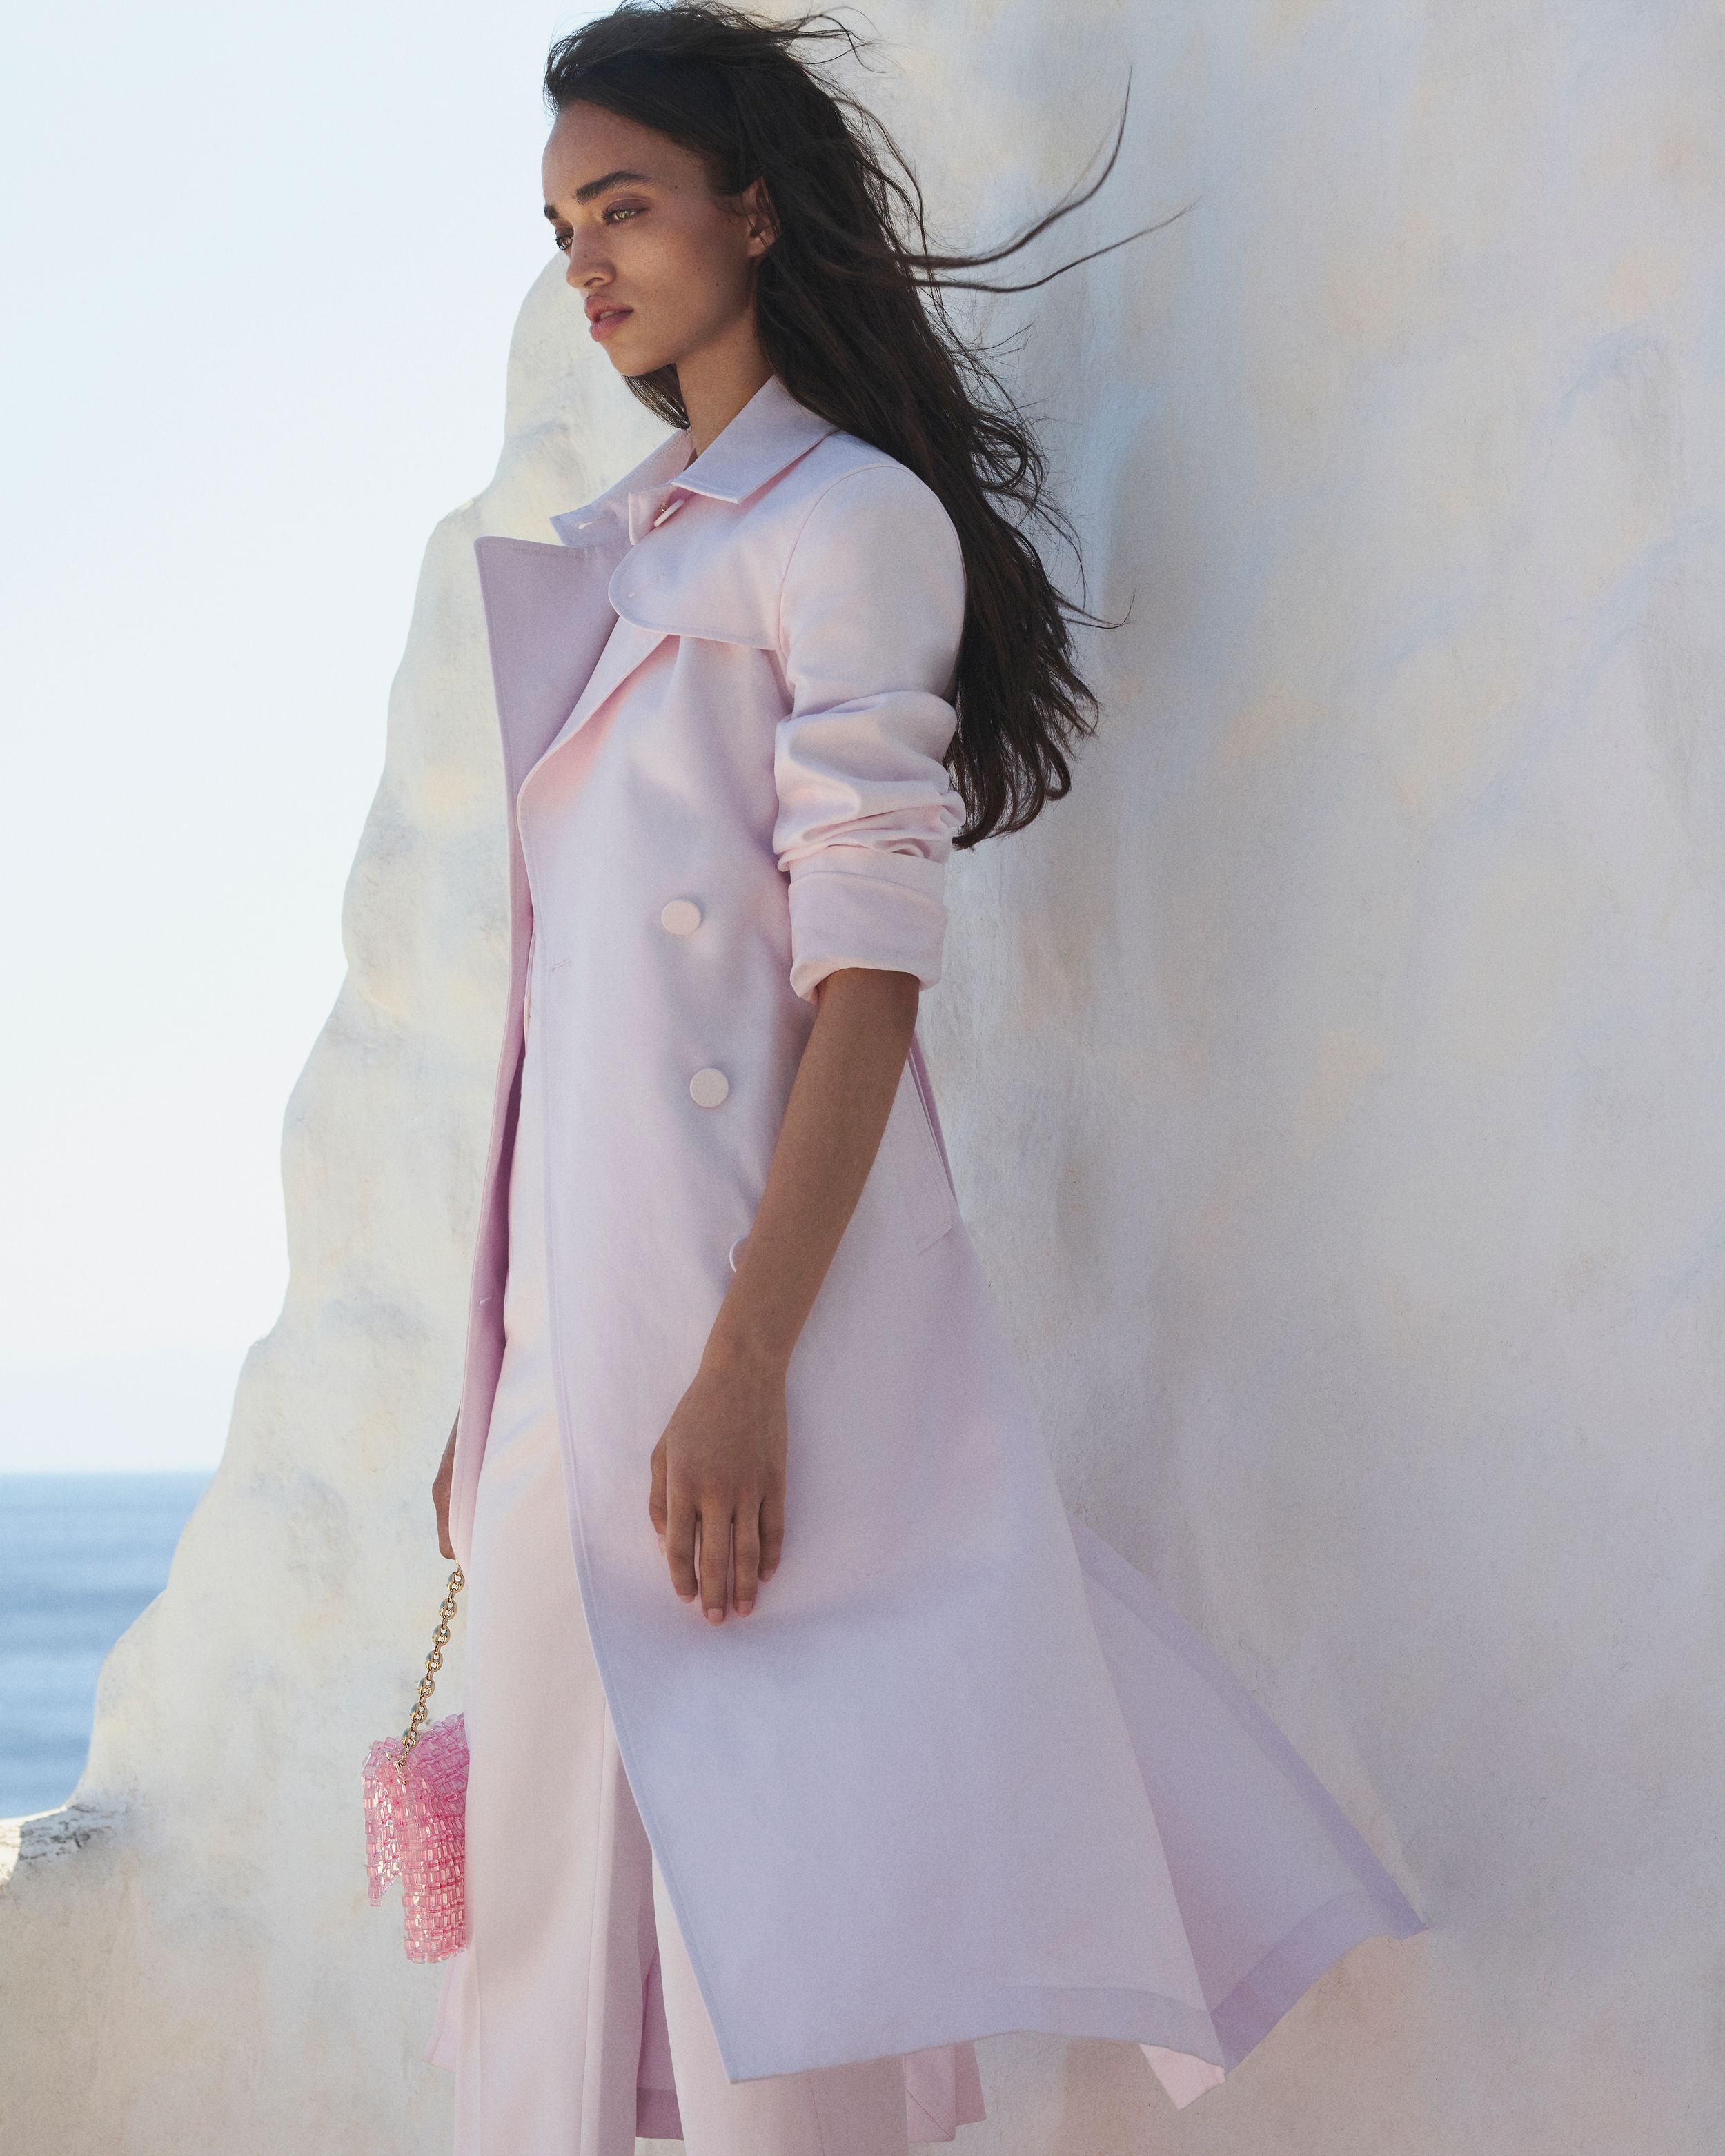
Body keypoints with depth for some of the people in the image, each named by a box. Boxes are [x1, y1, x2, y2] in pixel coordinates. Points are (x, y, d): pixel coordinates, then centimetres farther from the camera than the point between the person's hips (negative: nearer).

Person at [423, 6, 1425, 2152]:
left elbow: (869, 974, -13)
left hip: (753, 1246, -8)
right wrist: (494, 1371, 15)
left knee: (763, 1883, -6)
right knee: (573, 1870, 9)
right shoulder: (618, 549, 18)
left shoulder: (850, 517, -5)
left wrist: (747, 1362, -21)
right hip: (578, 1271, 8)